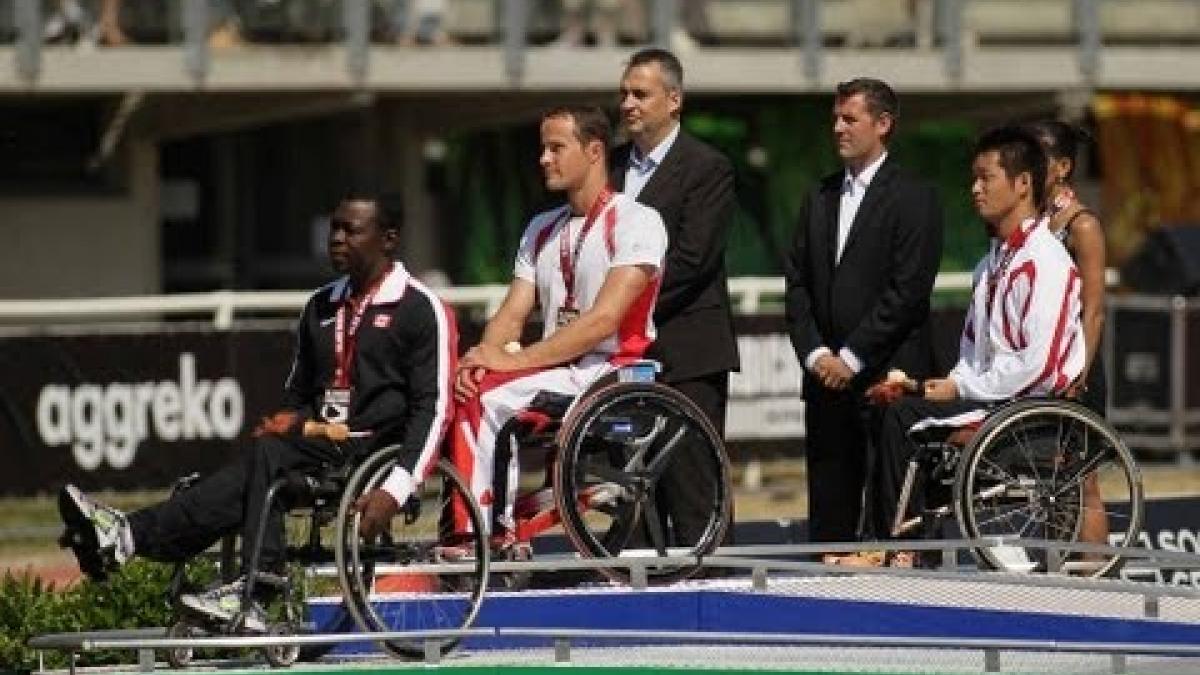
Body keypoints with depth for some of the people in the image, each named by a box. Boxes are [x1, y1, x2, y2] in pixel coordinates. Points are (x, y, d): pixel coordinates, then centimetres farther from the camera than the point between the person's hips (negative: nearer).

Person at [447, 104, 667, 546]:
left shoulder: (636, 222, -5)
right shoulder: (542, 229, 20)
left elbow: (603, 319, -16)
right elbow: (513, 314, 12)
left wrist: (514, 360, -19)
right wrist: (482, 359, -12)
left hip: (610, 376, -6)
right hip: (553, 375, 6)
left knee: (488, 398, -27)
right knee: (465, 390, -23)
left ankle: (496, 532, -21)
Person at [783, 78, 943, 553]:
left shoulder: (914, 198, -4)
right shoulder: (821, 198, 17)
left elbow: (907, 291, -11)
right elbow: (797, 282, 14)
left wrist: (852, 357, -12)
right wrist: (815, 353, -1)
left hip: (890, 375, -6)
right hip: (827, 376, 6)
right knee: (829, 509, 5)